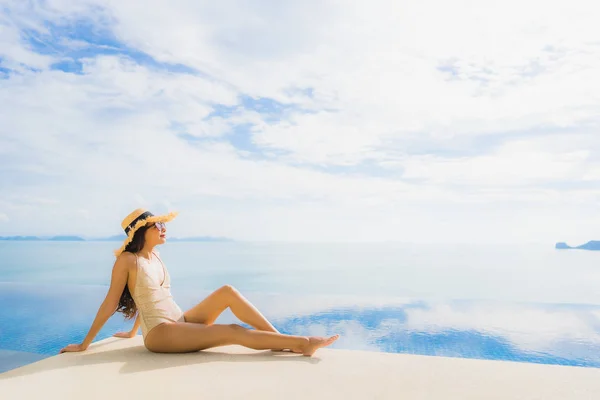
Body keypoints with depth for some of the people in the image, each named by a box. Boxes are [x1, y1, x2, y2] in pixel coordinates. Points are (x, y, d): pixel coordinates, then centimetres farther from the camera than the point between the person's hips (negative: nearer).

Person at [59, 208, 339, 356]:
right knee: (233, 332, -21)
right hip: (159, 334, -7)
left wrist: (133, 331, 29)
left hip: (181, 322, 7)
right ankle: (301, 343, -22)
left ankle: (281, 338, -13)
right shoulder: (128, 260, -9)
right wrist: (84, 345, -1)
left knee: (227, 291, -12)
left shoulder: (154, 257, 13)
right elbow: (110, 303, -6)